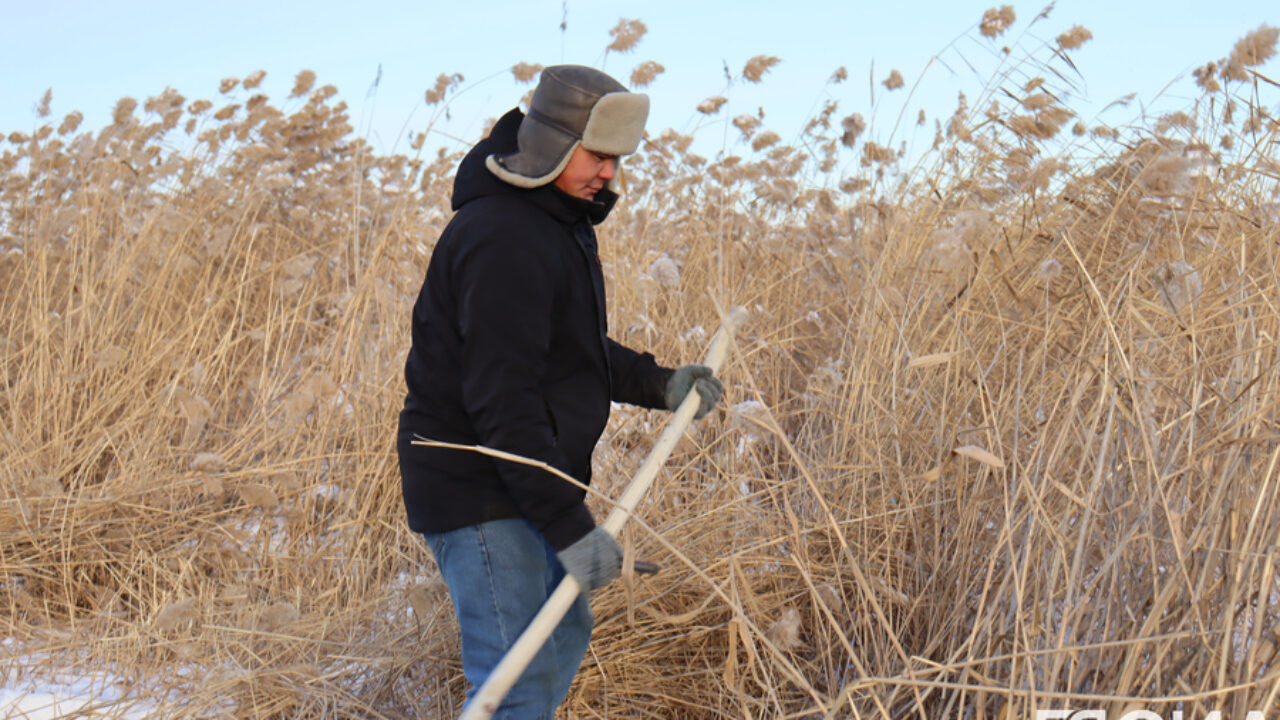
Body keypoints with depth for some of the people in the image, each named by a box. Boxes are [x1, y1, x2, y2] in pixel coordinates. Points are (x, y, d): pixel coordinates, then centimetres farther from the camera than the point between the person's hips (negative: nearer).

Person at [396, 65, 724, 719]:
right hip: (478, 495, -11)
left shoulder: (560, 221, 12)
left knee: (563, 640, 23)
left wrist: (658, 384, 11)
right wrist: (569, 524, -29)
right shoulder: (501, 237, -23)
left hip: (529, 484, 11)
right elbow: (501, 401, -28)